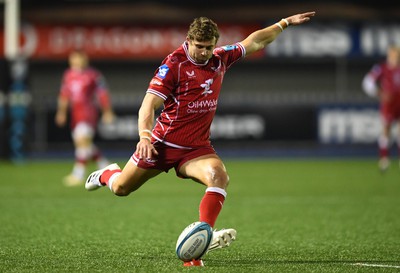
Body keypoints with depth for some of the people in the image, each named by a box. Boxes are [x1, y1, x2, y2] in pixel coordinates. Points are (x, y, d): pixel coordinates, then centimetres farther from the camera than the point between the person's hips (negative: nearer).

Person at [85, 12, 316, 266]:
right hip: (163, 143, -3)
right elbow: (149, 104, -19)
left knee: (219, 176, -28)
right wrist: (144, 135, -34)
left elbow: (254, 42, 18)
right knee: (121, 188, 9)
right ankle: (108, 174, 46)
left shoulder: (220, 59, 3)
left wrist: (285, 23, 15)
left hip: (197, 147, 3)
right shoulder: (173, 64, -14)